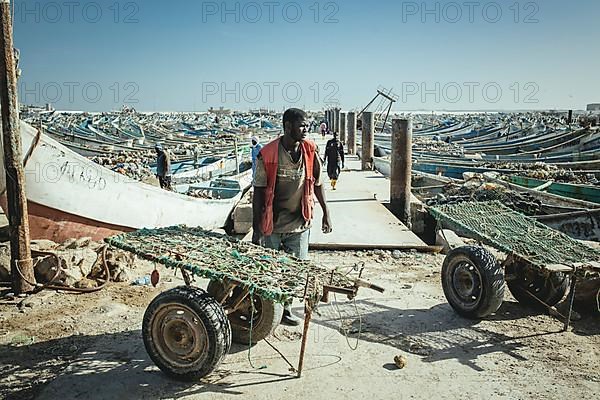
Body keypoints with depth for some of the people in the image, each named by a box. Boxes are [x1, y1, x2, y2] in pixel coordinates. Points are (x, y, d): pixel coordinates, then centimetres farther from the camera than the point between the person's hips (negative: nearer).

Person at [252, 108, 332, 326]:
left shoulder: (310, 150, 0)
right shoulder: (267, 154, -11)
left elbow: (317, 183, 10)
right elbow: (258, 192, -7)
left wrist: (326, 213, 9)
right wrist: (256, 228, -7)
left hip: (300, 223, 3)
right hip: (272, 225, -3)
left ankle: (285, 309, 27)